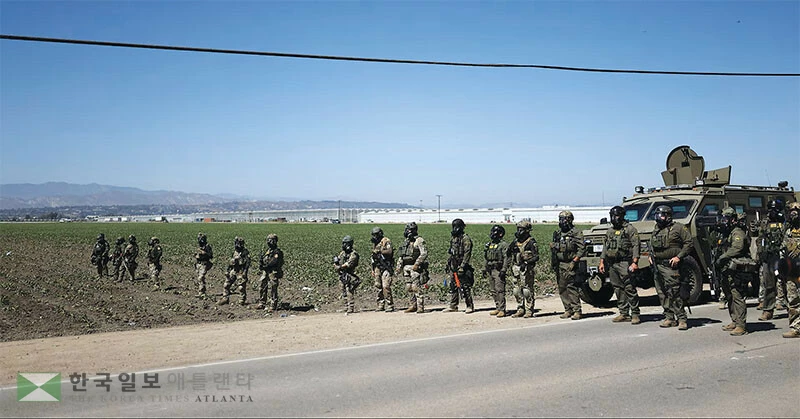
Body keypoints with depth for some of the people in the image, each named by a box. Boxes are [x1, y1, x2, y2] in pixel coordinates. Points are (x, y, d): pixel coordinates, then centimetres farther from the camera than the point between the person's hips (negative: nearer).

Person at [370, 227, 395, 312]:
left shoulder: (386, 241, -5)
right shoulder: (375, 244, 19)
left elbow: (389, 251, -22)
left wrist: (380, 251, -30)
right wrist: (373, 270, 20)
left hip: (385, 267, -8)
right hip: (377, 267, 8)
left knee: (386, 286, -14)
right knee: (378, 286, 6)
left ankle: (389, 306, -11)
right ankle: (381, 305, 13)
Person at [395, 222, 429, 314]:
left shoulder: (419, 241, -6)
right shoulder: (406, 242, 17)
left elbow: (424, 253, -16)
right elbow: (401, 256, 22)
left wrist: (417, 263, -23)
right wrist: (398, 267, 15)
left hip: (415, 268, -8)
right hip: (406, 268, 8)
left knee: (417, 287, -9)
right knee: (409, 287, 10)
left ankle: (420, 307, -6)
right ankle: (413, 305, 19)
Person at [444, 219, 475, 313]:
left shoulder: (465, 238, -11)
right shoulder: (453, 238, 14)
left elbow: (467, 253, -17)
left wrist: (462, 266, -22)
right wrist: (449, 264, 19)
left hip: (461, 266, -8)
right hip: (453, 266, 8)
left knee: (464, 287, -4)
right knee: (452, 286, 9)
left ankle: (470, 306, 4)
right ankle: (453, 306, 17)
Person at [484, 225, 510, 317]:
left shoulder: (504, 245, -7)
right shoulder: (489, 245, 17)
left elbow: (507, 258, -13)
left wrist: (503, 270, -19)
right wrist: (485, 269, 19)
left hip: (498, 270, -8)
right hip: (490, 271, 8)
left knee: (500, 290, -10)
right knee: (493, 291, 10)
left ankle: (502, 310, -8)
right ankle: (497, 308, 18)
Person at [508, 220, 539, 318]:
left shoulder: (531, 242, -8)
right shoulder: (515, 241, 13)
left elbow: (536, 257, -12)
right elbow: (510, 253, 22)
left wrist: (526, 263, -22)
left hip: (526, 269, -7)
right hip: (516, 268, 7)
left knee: (528, 291, -5)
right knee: (517, 290, 9)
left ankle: (529, 311, 2)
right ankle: (520, 310, 17)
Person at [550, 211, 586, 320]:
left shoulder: (576, 233, -6)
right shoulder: (557, 233, 14)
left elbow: (582, 249, -10)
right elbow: (553, 248, 21)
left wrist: (574, 261, -16)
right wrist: (553, 262, 12)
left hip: (570, 265, -7)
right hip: (559, 265, 7)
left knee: (572, 287, -10)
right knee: (562, 288, 7)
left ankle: (577, 311, -6)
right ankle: (568, 310, 15)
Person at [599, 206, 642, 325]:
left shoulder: (630, 229, -3)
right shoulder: (609, 231, 18)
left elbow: (636, 246, -9)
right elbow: (605, 247, 22)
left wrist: (635, 262, -18)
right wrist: (602, 262, 15)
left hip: (625, 264, -7)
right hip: (612, 264, 7)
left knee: (630, 289, -8)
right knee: (618, 289, 8)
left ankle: (635, 315, -3)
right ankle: (624, 314, 14)